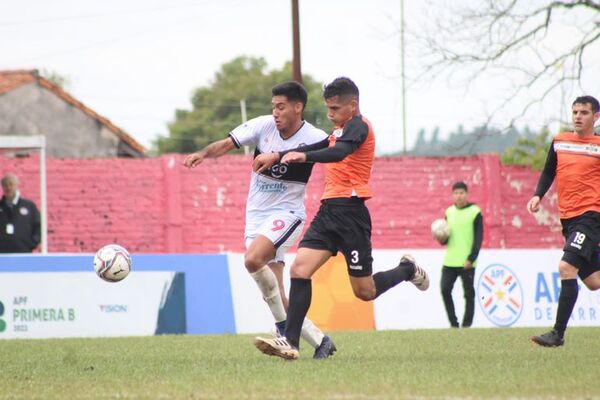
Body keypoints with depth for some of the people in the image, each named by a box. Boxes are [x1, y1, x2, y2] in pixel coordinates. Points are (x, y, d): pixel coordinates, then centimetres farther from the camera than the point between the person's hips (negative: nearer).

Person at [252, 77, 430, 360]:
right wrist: (278, 156, 31)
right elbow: (322, 147, 36)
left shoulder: (358, 126, -10)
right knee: (299, 269, -9)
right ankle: (290, 342, -14)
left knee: (364, 292, 0)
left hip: (349, 212, -9)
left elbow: (340, 152, -30)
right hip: (329, 210, 9)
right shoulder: (341, 130, 20)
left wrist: (304, 156, -47)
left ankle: (408, 270, 28)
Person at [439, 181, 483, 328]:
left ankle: (466, 324, 7)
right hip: (450, 261, 4)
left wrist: (471, 259, -13)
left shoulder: (475, 212, -3)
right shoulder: (449, 212, 11)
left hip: (467, 262, -4)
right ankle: (453, 323, 6)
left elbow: (478, 238, -6)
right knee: (445, 290, -4)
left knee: (469, 293, 0)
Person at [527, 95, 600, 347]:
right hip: (568, 218, 6)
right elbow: (548, 173, 20)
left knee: (566, 267, -20)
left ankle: (558, 333, -18)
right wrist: (538, 195, 4)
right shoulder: (559, 142, 12)